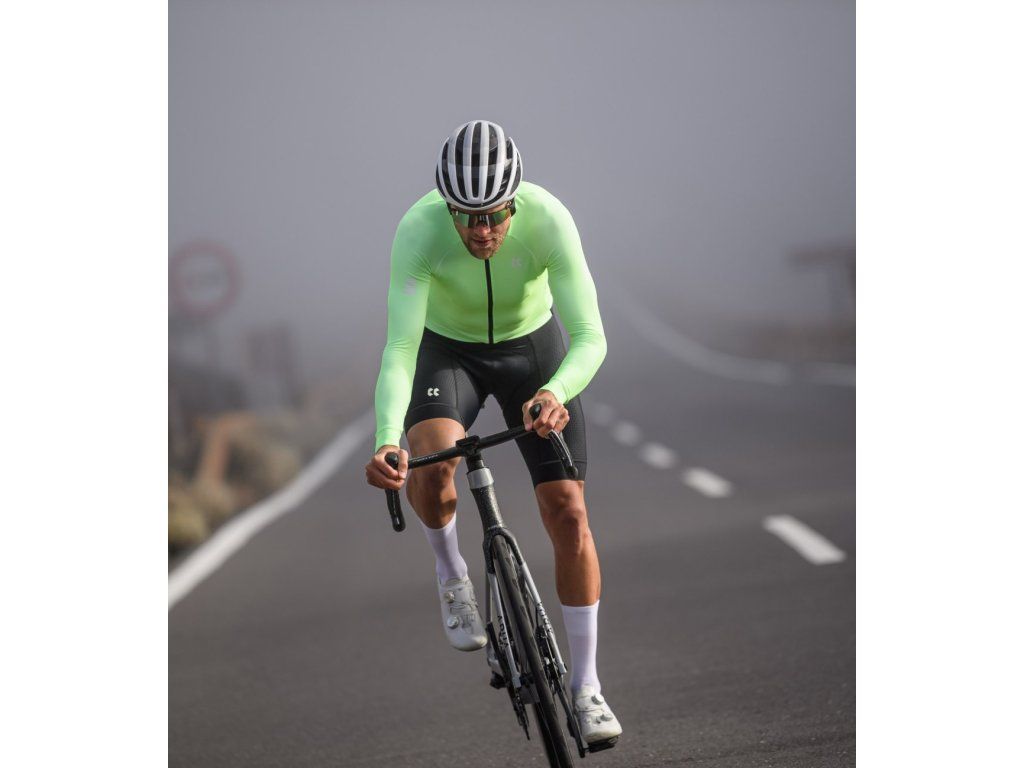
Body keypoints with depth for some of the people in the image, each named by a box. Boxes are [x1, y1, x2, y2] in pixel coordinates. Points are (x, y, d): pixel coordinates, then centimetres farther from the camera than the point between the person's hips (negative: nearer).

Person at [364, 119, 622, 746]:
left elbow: (590, 336, -35)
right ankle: (453, 572, 2)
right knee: (431, 466, -31)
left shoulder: (549, 220, -33)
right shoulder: (419, 230, -34)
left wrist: (556, 393, -57)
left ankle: (586, 686, 3)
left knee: (568, 512, -9)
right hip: (448, 349, 0)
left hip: (533, 345, 1)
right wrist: (386, 440, -54)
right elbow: (400, 348, -38)